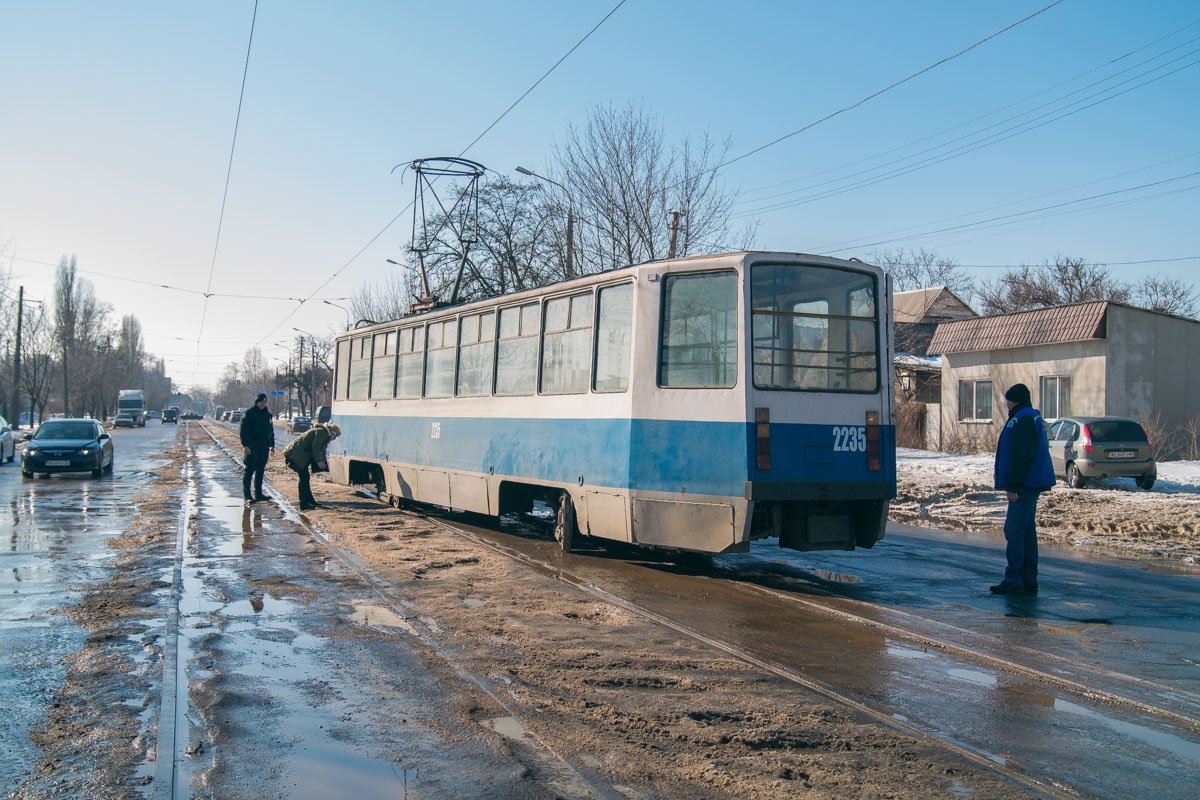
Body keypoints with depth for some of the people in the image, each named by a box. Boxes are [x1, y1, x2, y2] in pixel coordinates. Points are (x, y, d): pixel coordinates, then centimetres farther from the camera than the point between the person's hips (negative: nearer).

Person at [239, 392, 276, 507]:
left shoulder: (267, 414, 14)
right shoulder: (249, 413, -6)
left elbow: (271, 430, 21)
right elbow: (243, 430, -10)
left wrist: (272, 445, 17)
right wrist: (245, 444, -18)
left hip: (264, 446, 6)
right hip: (252, 446, -6)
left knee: (260, 471, 10)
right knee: (249, 470, -6)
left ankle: (258, 494, 16)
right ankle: (246, 495, -6)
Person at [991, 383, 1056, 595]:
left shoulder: (1023, 420, -15)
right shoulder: (1032, 417, 19)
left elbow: (1022, 456, -22)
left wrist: (1013, 486, -21)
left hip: (1025, 486, -11)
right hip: (1029, 486, 11)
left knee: (1013, 531, -9)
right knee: (1027, 532, 12)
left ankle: (1014, 580, -9)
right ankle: (1029, 580, 16)